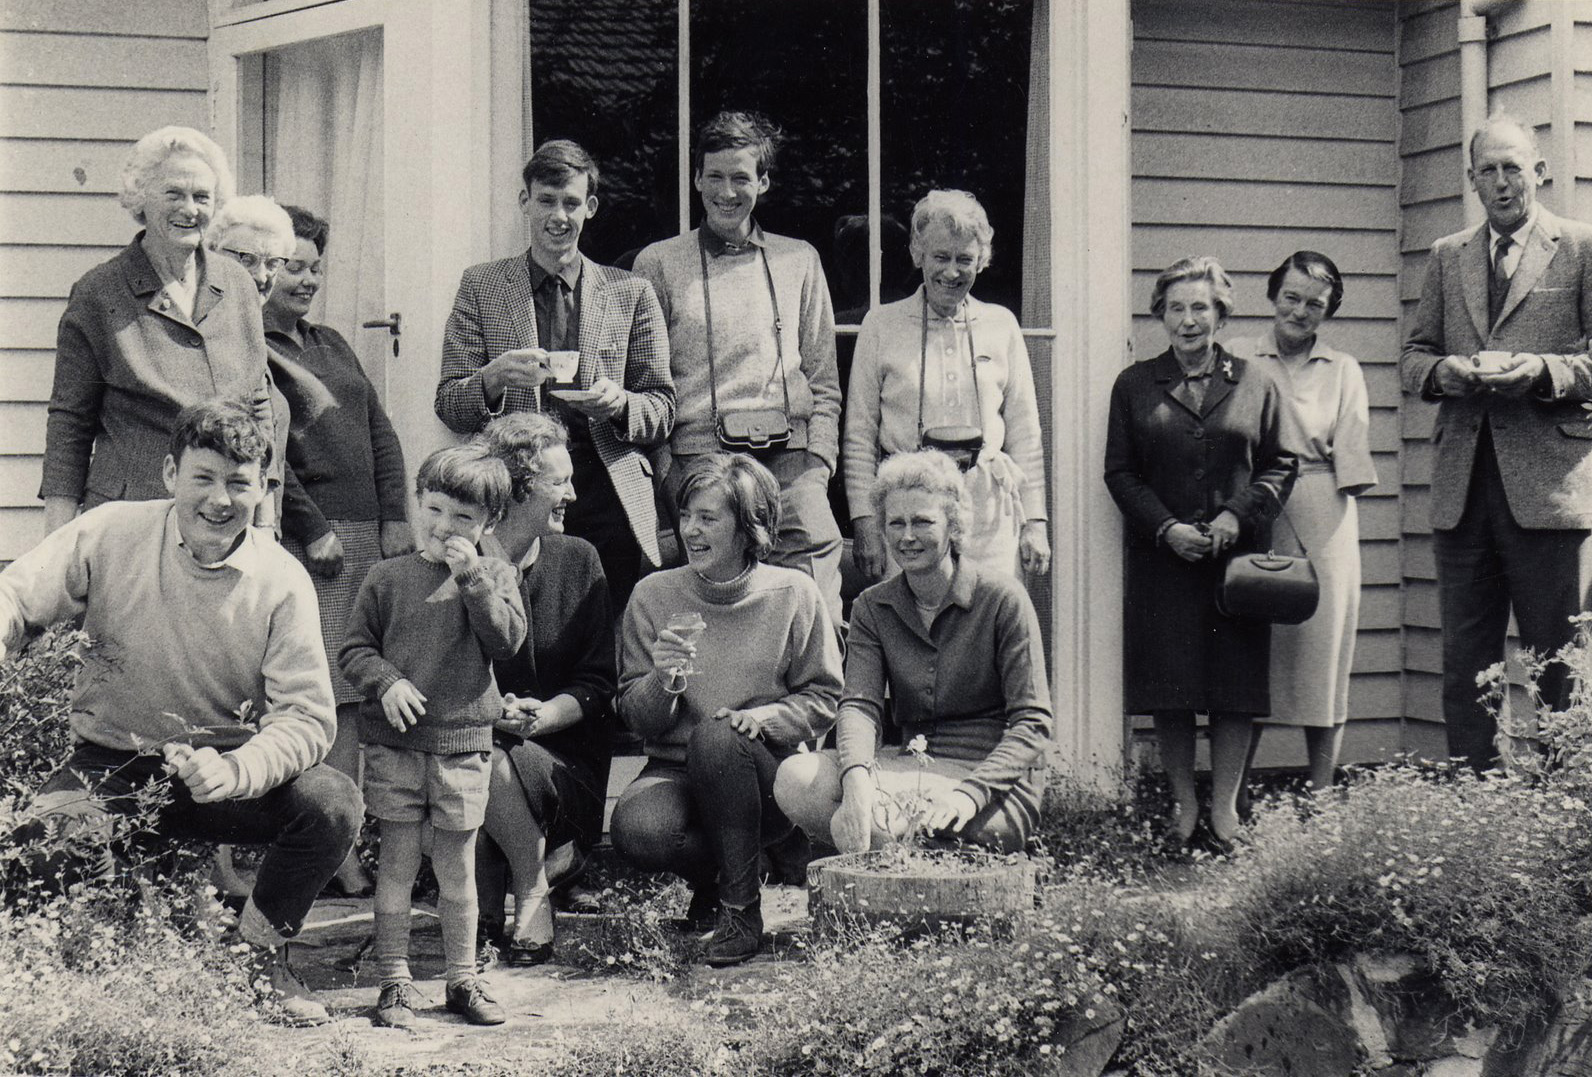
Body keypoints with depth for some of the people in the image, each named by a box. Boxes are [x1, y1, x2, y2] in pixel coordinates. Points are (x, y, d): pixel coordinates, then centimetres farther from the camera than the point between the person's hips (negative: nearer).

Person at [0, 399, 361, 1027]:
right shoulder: (108, 536, -7)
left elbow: (308, 716, -13)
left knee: (333, 803, -26)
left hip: (224, 772, 0)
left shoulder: (281, 582, -9)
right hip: (109, 769, 0)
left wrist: (235, 770, -32)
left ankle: (259, 953, 2)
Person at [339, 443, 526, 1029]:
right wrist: (387, 682, -14)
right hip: (394, 741, 0)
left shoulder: (495, 576, 5)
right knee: (397, 863, 3)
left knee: (456, 865, 8)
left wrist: (472, 578, -15)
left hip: (463, 742, 0)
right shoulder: (386, 578, 3)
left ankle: (462, 977, 20)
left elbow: (507, 639, -9)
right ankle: (394, 981, 12)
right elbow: (355, 647, 4)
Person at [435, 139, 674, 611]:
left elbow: (663, 412, 13)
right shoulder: (481, 287, 11)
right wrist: (493, 378, -14)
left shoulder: (632, 293, 13)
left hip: (610, 501, 1)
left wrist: (620, 402, -9)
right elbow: (448, 406, 7)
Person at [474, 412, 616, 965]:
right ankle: (486, 905, -9)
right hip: (471, 744, 0)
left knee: (495, 762, -32)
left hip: (565, 760, 0)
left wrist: (541, 716, -17)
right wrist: (492, 712, -23)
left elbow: (598, 686, 3)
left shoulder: (578, 561, 6)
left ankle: (533, 895, -8)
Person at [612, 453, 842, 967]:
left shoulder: (795, 594, -2)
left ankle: (742, 905, -17)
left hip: (764, 773, -1)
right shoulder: (652, 595, 2)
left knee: (716, 737, -36)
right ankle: (710, 877, 7)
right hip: (675, 772, 2)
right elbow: (635, 717, 4)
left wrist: (765, 717, -17)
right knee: (634, 828, -32)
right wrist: (663, 680, -18)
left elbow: (822, 699, 3)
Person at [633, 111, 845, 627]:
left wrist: (817, 463, 4)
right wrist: (664, 470, -2)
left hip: (789, 455, 1)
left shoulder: (799, 261, 17)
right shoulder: (659, 264, 11)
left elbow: (824, 383, 18)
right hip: (697, 457, -1)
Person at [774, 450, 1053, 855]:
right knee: (794, 780, -22)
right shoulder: (872, 608, 9)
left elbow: (1032, 724, -9)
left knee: (850, 825, -29)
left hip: (995, 783, -5)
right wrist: (856, 778, -30)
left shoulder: (1002, 599, -5)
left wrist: (971, 793, -26)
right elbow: (859, 703, -6)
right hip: (913, 767, 5)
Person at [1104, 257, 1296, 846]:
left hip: (1237, 554, 0)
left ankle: (1225, 806, 7)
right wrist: (1167, 528, -9)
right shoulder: (1135, 385, 9)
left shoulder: (1255, 383, 9)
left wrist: (1238, 515, -9)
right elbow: (1119, 472, 5)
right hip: (1161, 556, 0)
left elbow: (1279, 465, 8)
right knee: (1169, 687, -1)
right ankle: (1184, 804, 10)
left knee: (1236, 685, -1)